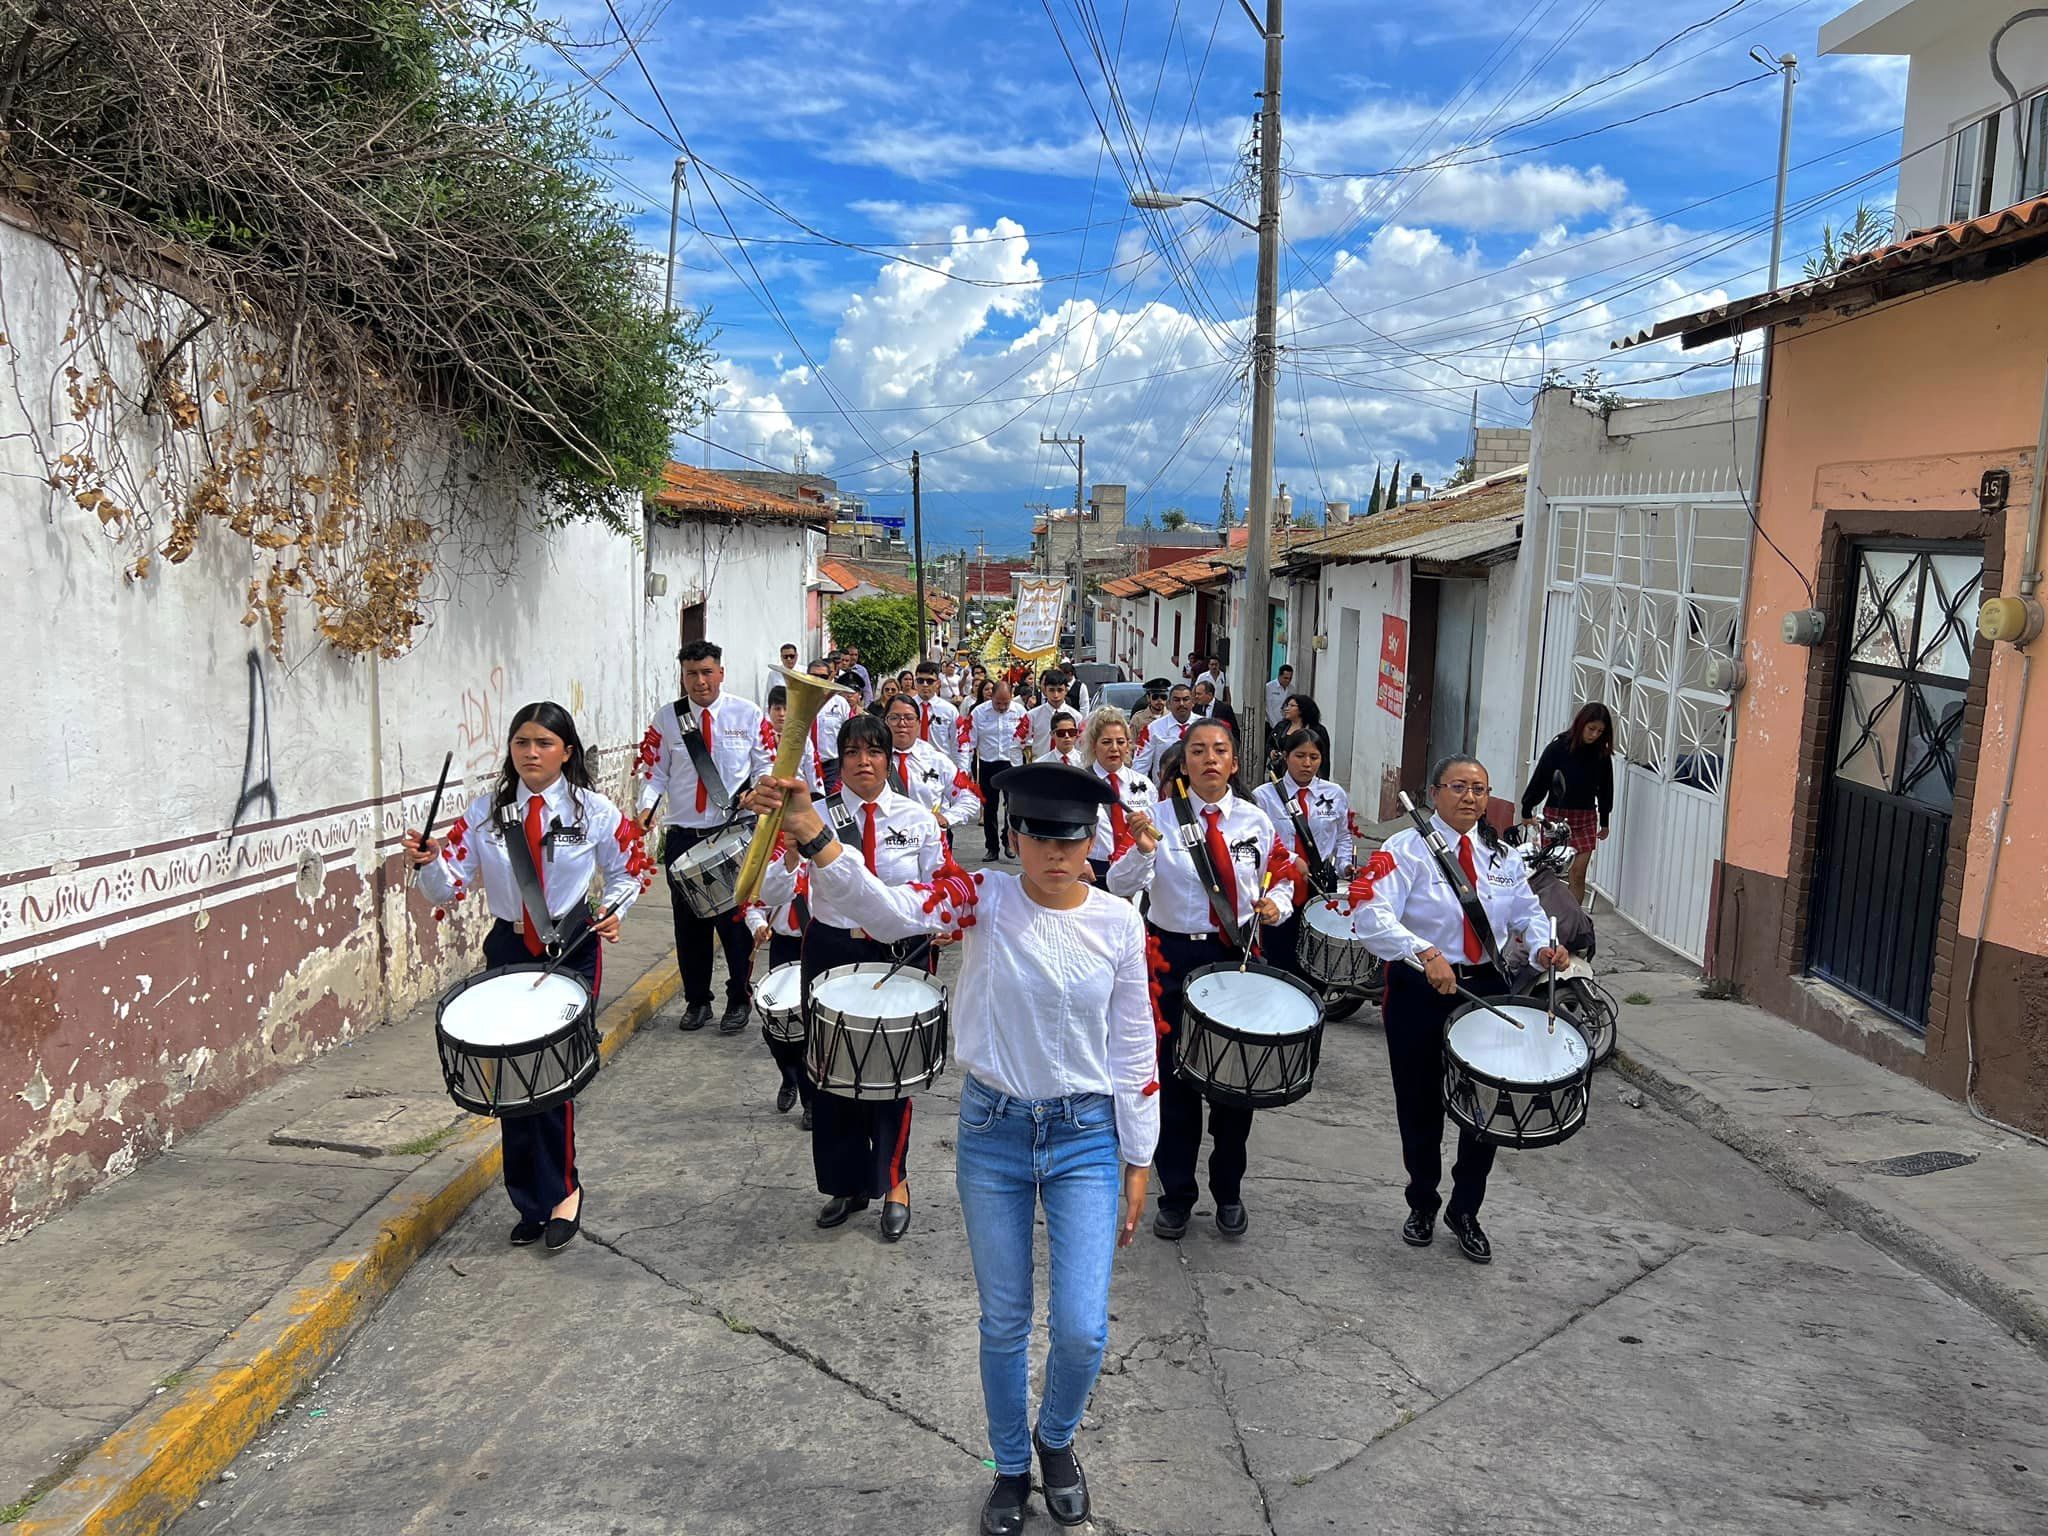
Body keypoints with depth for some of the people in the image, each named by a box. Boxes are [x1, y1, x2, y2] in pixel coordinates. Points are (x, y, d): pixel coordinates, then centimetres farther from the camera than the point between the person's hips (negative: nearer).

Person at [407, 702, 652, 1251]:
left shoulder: (594, 811, -5)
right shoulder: (485, 812, 0)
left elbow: (631, 867, 7)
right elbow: (452, 886, -4)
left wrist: (614, 910, -9)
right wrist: (428, 862, -24)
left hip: (573, 952, -3)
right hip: (508, 950, 3)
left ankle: (559, 1191, 10)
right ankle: (531, 1204, 22)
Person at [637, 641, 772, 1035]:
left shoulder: (748, 714, -1)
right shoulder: (667, 718, 3)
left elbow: (766, 766, 2)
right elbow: (654, 770, 5)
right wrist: (647, 806, -13)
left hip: (734, 834, -2)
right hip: (683, 836, 2)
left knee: (736, 919, 3)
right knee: (689, 921, 10)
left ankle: (739, 1000, 19)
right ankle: (696, 1001, 25)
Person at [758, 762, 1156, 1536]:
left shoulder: (1118, 921, -6)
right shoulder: (983, 898, -11)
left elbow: (1134, 1048, 0)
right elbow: (887, 908, -30)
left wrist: (1137, 1162, 3)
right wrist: (813, 837, -48)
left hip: (1085, 1137, 0)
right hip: (992, 1132, 0)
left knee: (1082, 1330, -2)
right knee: (1004, 1323, 13)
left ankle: (1056, 1440, 32)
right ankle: (1011, 1467, 39)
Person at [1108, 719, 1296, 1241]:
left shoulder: (1255, 821, 0)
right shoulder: (1160, 816, -8)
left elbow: (1281, 879, 12)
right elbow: (1120, 886, -17)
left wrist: (1275, 904, -10)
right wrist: (1142, 849, -36)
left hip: (1237, 954, 2)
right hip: (1174, 957, -2)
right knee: (1175, 1078, 6)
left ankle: (1228, 1193, 31)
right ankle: (1176, 1197, 24)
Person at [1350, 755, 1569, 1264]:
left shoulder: (1501, 856, 7)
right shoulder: (1407, 850, -12)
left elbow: (1527, 912, 15)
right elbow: (1370, 912, -26)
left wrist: (1541, 946, -7)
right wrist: (1425, 953, -38)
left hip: (1486, 988, 4)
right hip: (1420, 993, -4)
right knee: (1420, 1107, 10)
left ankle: (1464, 1211, 29)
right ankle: (1422, 1205, 34)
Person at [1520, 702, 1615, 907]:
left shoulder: (1602, 754, 1)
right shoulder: (1559, 747, -10)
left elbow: (1605, 788, 12)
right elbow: (1539, 781, -2)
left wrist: (1604, 821, 16)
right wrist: (1527, 810, 2)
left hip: (1586, 819, 3)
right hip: (1556, 815, -3)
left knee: (1578, 875, 0)